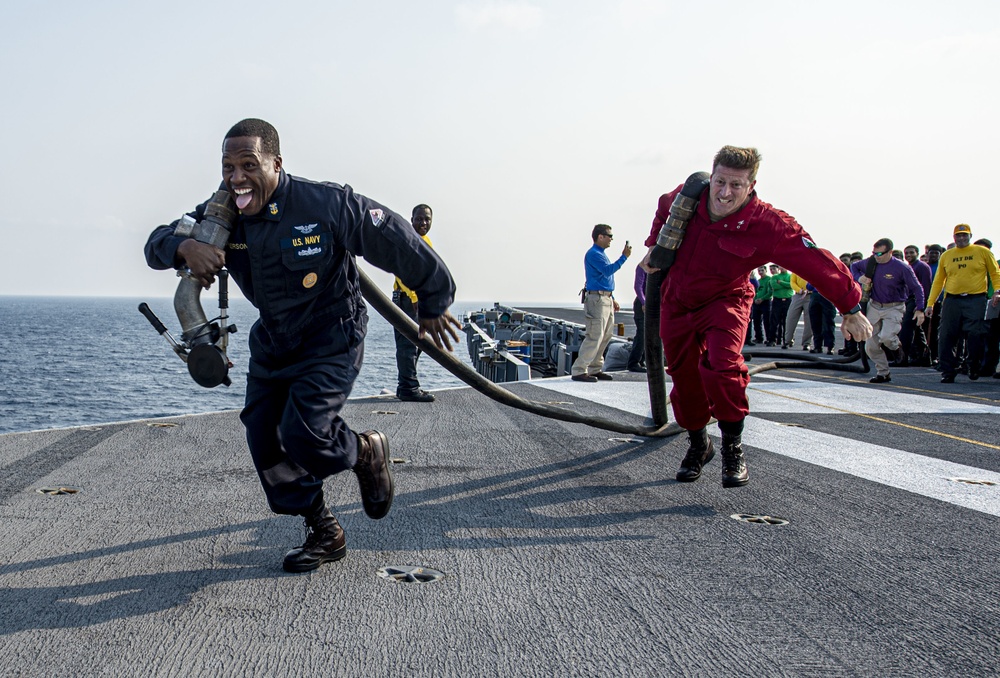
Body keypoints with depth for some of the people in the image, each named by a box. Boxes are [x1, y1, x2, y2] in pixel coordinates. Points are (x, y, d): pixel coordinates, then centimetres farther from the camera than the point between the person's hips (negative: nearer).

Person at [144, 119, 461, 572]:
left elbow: (396, 241, -16)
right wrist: (185, 247, -35)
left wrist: (434, 302, -5)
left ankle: (367, 452, 15)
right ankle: (324, 535, 21)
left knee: (303, 435, -21)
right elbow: (157, 242, -9)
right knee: (264, 440, 3)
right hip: (273, 342, 6)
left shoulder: (326, 205, -24)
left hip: (331, 339, -6)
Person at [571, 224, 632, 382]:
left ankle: (595, 369, 16)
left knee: (605, 337, 11)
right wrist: (624, 257, -19)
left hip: (606, 300, 10)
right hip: (596, 299, -10)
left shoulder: (601, 254, 21)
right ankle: (579, 371, -12)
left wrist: (612, 299, 23)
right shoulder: (593, 254, -11)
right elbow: (608, 270, -24)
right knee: (594, 337, -13)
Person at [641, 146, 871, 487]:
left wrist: (851, 309, -18)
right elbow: (664, 210, 13)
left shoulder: (769, 225, -26)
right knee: (684, 379, 8)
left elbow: (817, 263, -22)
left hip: (724, 302, -4)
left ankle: (733, 450, -9)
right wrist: (654, 246, 13)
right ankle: (698, 445, 34)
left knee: (722, 367, -28)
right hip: (677, 302, 4)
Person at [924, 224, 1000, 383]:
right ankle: (947, 373, 7)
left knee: (975, 336, -7)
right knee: (946, 338, -1)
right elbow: (938, 281, 12)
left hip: (976, 300, -2)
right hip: (952, 300, 2)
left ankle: (974, 368, 15)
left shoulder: (982, 252, 6)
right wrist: (930, 304, 8)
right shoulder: (946, 256, 12)